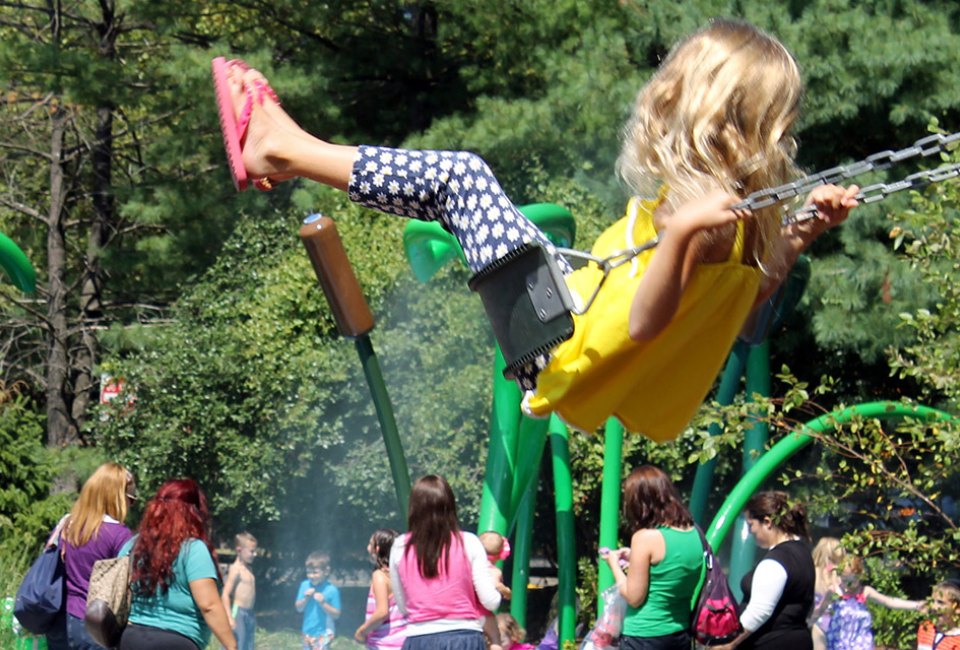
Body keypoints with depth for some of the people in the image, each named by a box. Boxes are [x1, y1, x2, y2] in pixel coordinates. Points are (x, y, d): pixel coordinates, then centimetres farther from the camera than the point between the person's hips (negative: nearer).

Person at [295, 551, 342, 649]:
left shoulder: (331, 590, -14)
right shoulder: (305, 585, -1)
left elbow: (336, 614, -11)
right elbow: (298, 608, 4)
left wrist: (323, 603, -25)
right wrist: (305, 598, -15)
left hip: (324, 633, -6)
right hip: (308, 632, 6)